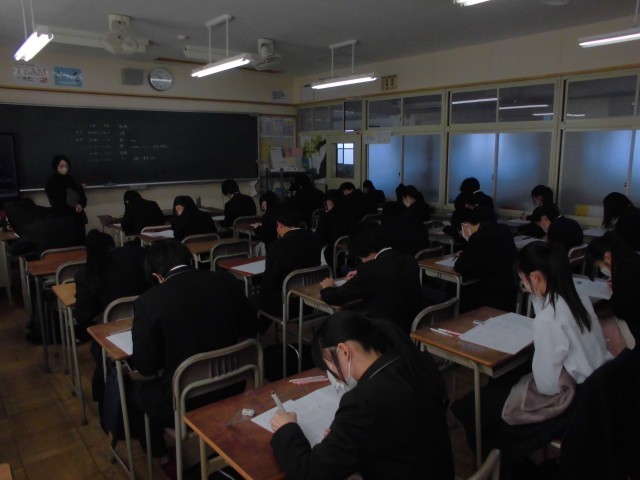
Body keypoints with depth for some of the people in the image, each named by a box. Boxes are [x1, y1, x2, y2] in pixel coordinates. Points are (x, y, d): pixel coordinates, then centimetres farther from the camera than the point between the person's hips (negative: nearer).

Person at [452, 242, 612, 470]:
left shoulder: (547, 320, -28)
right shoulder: (579, 298, -3)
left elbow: (547, 385, -24)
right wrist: (537, 296, 6)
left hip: (577, 404, -8)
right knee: (502, 382, 20)